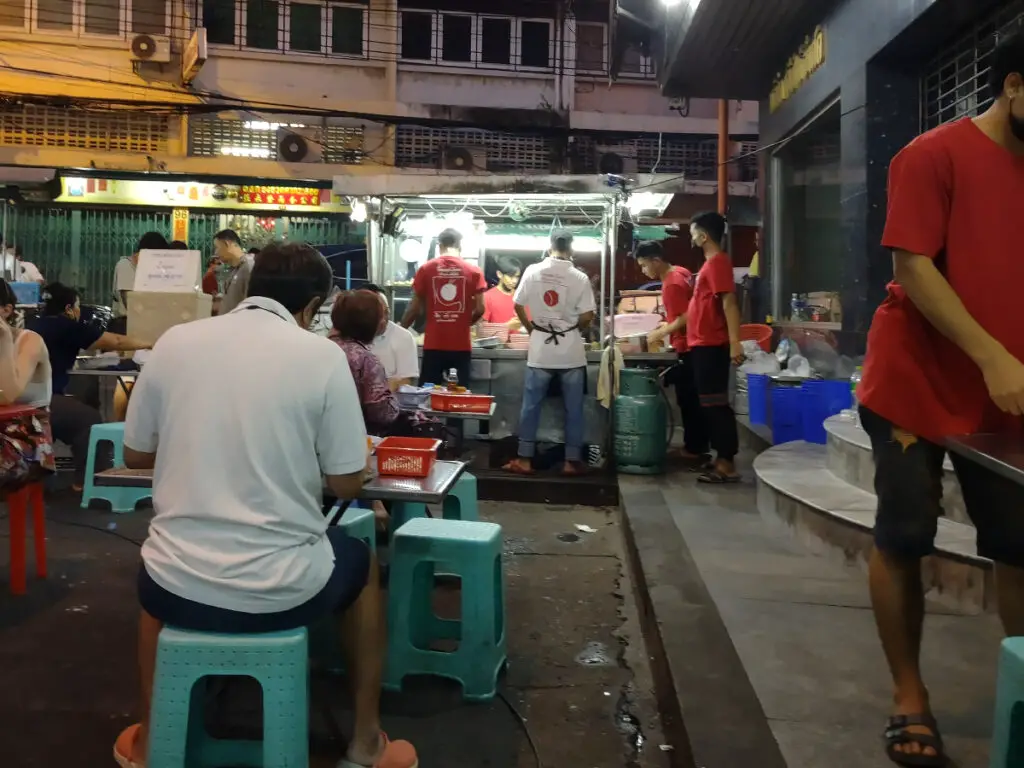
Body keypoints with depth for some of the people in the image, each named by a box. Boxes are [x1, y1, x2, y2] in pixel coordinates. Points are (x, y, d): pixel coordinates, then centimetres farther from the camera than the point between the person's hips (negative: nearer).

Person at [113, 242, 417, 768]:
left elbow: (135, 455, 11)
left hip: (180, 586, 3)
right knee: (362, 564, 30)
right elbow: (347, 485, -4)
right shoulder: (322, 355, -8)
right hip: (281, 589, -2)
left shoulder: (174, 342, 0)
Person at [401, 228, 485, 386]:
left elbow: (415, 308, 2)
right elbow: (479, 309, -2)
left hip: (433, 345, 0)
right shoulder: (474, 271, 0)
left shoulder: (426, 269, 0)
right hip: (461, 345, 0)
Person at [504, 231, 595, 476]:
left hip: (540, 349, 1)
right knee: (573, 408, 8)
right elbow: (587, 317, -7)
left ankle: (524, 459, 8)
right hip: (571, 350, -1)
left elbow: (518, 306, 2)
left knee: (531, 406, 7)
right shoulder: (579, 278, -7)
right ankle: (572, 461, 11)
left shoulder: (533, 271, -3)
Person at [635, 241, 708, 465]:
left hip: (686, 348, -10)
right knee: (692, 399, 15)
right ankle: (696, 446, 23)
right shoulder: (680, 273, 10)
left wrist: (660, 333, -14)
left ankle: (695, 450, 4)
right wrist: (667, 324, 13)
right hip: (690, 345, 10)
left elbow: (685, 319, -24)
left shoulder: (671, 284, -20)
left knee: (688, 399, -3)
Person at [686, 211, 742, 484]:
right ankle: (721, 458, 18)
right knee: (709, 403, 12)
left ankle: (728, 464, -4)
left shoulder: (718, 262, -12)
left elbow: (729, 303, -21)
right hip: (703, 345, 10)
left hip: (711, 346, -10)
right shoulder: (711, 263, 18)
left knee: (715, 404, -8)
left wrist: (735, 342, -27)